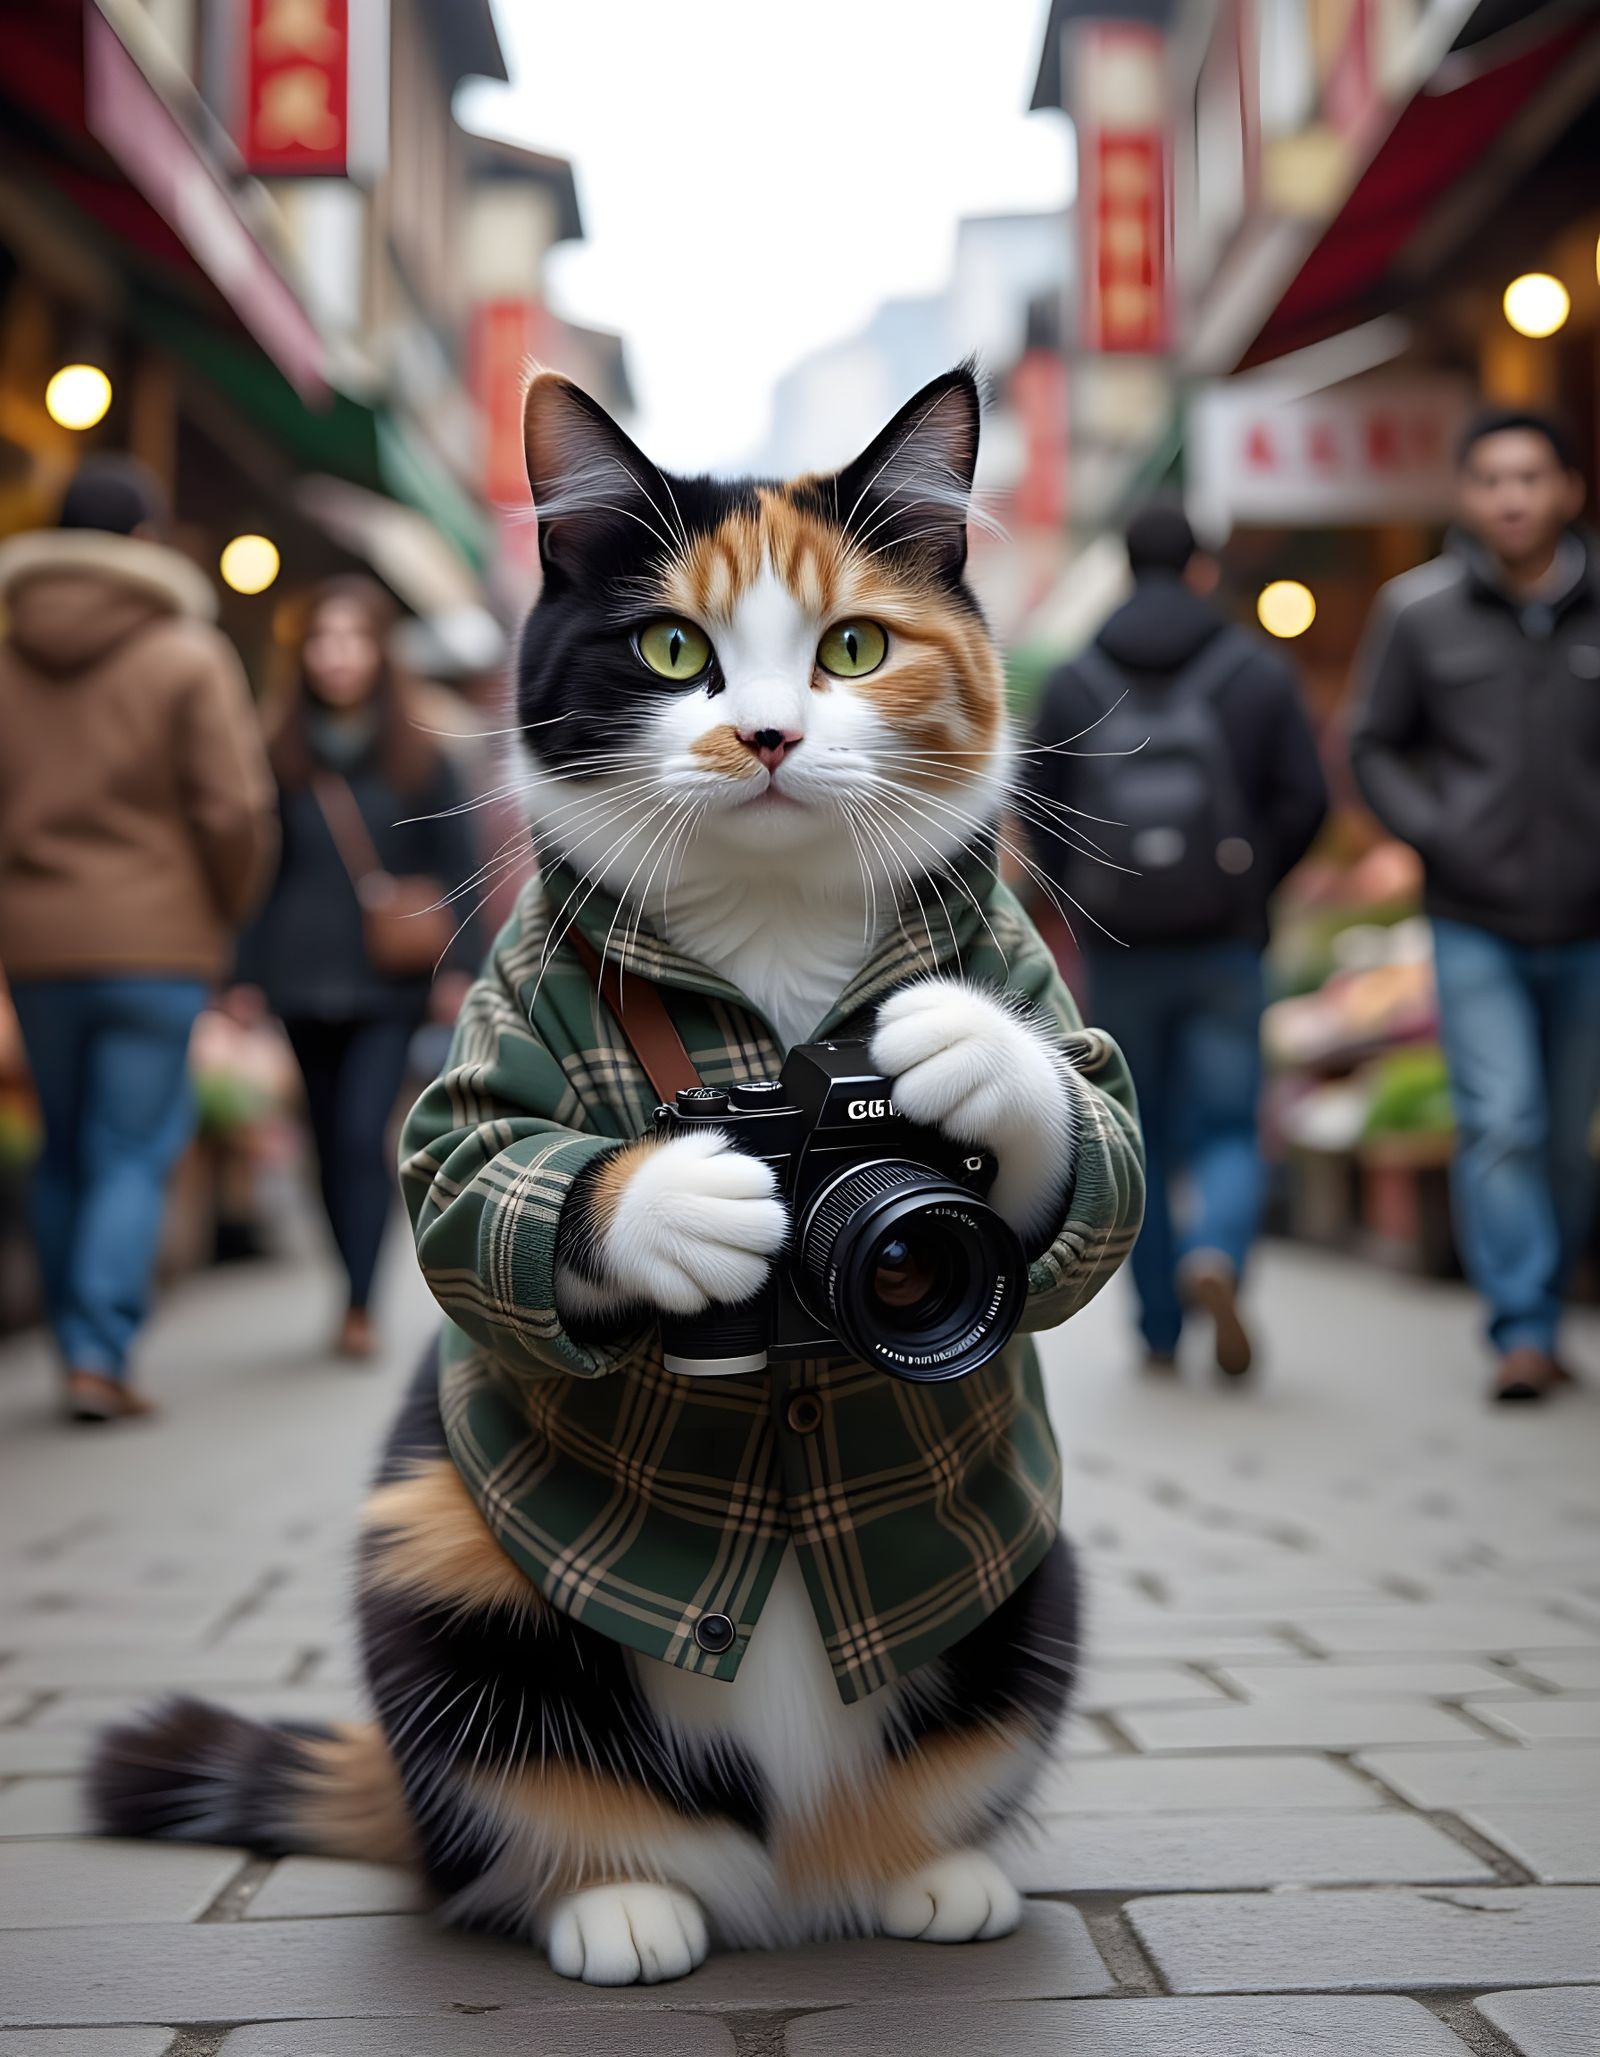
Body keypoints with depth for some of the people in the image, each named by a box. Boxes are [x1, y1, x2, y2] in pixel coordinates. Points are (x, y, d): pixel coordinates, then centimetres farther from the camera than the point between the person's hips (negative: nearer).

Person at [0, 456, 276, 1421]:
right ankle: (102, 1355, -6)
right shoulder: (188, 656, -5)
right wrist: (228, 909, 5)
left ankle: (82, 1349, 21)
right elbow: (233, 809, -10)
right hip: (158, 943, -4)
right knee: (134, 1154, 0)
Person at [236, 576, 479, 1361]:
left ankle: (359, 1308, -10)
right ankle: (358, 1289, 25)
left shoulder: (418, 756, 2)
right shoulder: (280, 756, 4)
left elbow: (457, 867, 4)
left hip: (388, 984, -2)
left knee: (363, 1135, -13)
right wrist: (247, 974, 4)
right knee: (331, 1141, 10)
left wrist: (455, 966, -4)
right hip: (305, 981, 2)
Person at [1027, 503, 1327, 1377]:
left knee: (1141, 1138, 14)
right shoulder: (1258, 672, 2)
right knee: (1228, 1132, 6)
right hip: (1225, 944, -1)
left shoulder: (1074, 682, 3)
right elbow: (1304, 798, -2)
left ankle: (1161, 1333, 18)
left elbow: (1038, 813, 1)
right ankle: (1215, 1256, -24)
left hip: (1118, 947, 1)